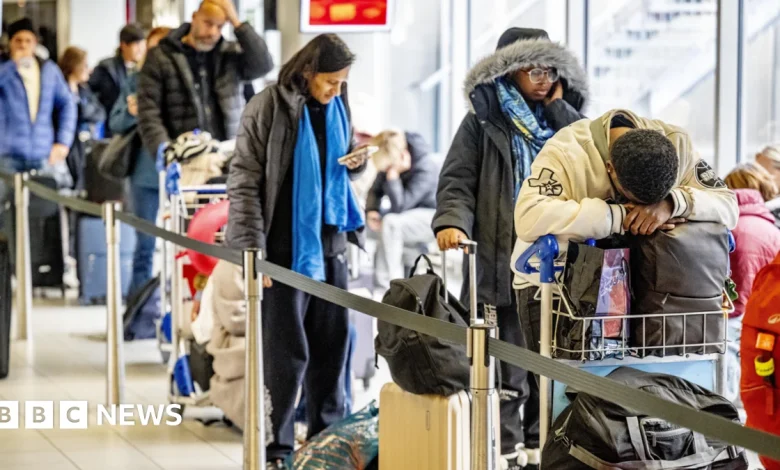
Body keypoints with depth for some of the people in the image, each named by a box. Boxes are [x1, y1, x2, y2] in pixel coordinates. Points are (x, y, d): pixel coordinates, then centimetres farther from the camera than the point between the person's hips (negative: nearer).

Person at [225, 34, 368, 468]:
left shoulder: (338, 105, 6)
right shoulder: (270, 106, -12)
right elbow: (244, 180, -12)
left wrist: (358, 161, -4)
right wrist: (252, 248, -16)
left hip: (331, 241, 6)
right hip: (286, 245, -6)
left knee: (333, 340, 12)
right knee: (287, 350, -1)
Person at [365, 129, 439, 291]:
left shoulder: (425, 170, -28)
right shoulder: (391, 163, -8)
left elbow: (399, 206, -32)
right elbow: (375, 191, 6)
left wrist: (393, 175, -38)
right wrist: (371, 210, -13)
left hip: (433, 217, -8)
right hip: (409, 216, 8)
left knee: (390, 223, -31)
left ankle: (391, 287, -27)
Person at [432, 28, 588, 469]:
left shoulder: (562, 119, 14)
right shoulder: (483, 121, 5)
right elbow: (457, 180, -2)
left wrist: (558, 108, -1)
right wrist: (452, 221, -20)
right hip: (501, 262, -3)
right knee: (507, 365, -2)